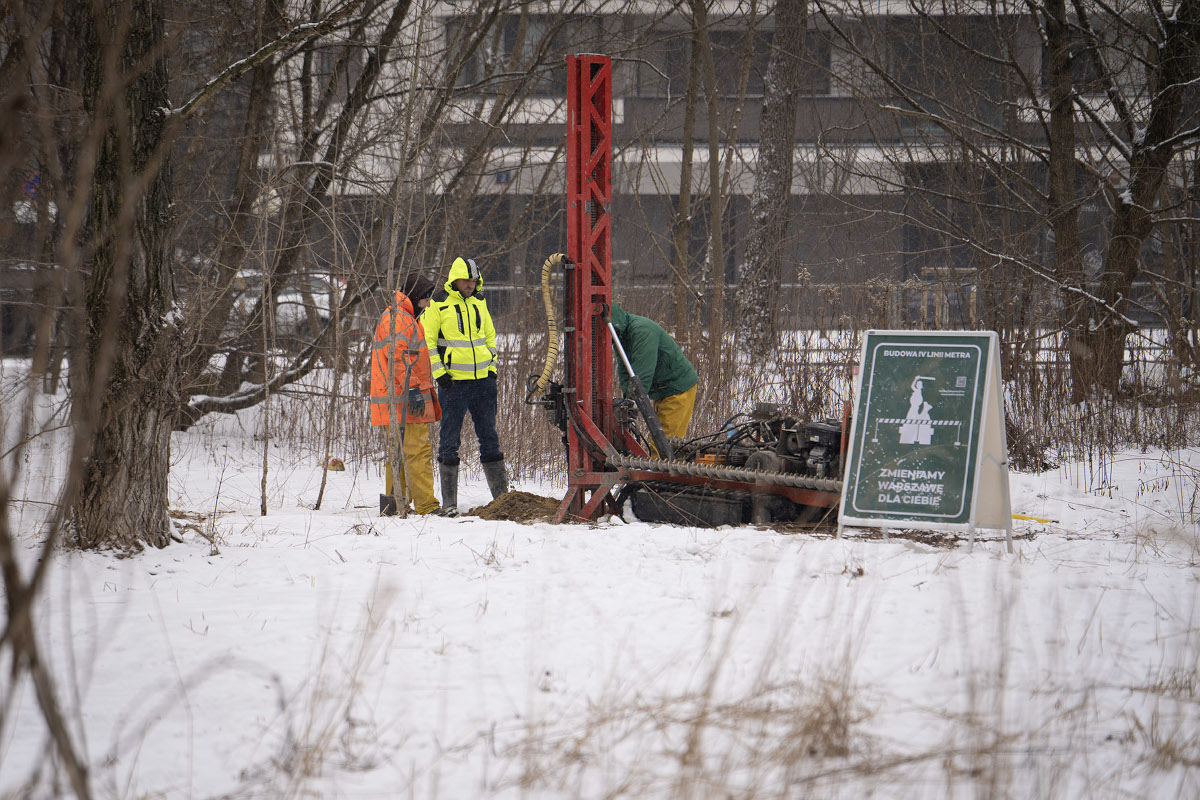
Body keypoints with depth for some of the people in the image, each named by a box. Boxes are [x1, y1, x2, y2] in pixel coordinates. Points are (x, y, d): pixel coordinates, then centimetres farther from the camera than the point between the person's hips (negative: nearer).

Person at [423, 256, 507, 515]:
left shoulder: (479, 302, 13)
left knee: (489, 436, 8)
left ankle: (501, 495, 13)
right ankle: (449, 501, 2)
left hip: (483, 379, 5)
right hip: (453, 380, -5)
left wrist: (492, 366, 12)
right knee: (450, 439, -2)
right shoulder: (438, 304, -3)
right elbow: (427, 340, -3)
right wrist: (439, 372, -10)